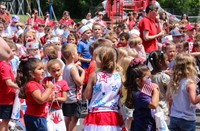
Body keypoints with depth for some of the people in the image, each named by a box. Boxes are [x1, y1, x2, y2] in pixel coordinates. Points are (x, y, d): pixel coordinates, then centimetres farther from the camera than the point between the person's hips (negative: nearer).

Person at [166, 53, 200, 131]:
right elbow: (194, 100, -27)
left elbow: (169, 98, 12)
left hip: (174, 118, 6)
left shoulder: (173, 82, 1)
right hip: (187, 119, -6)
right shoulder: (190, 83, -18)